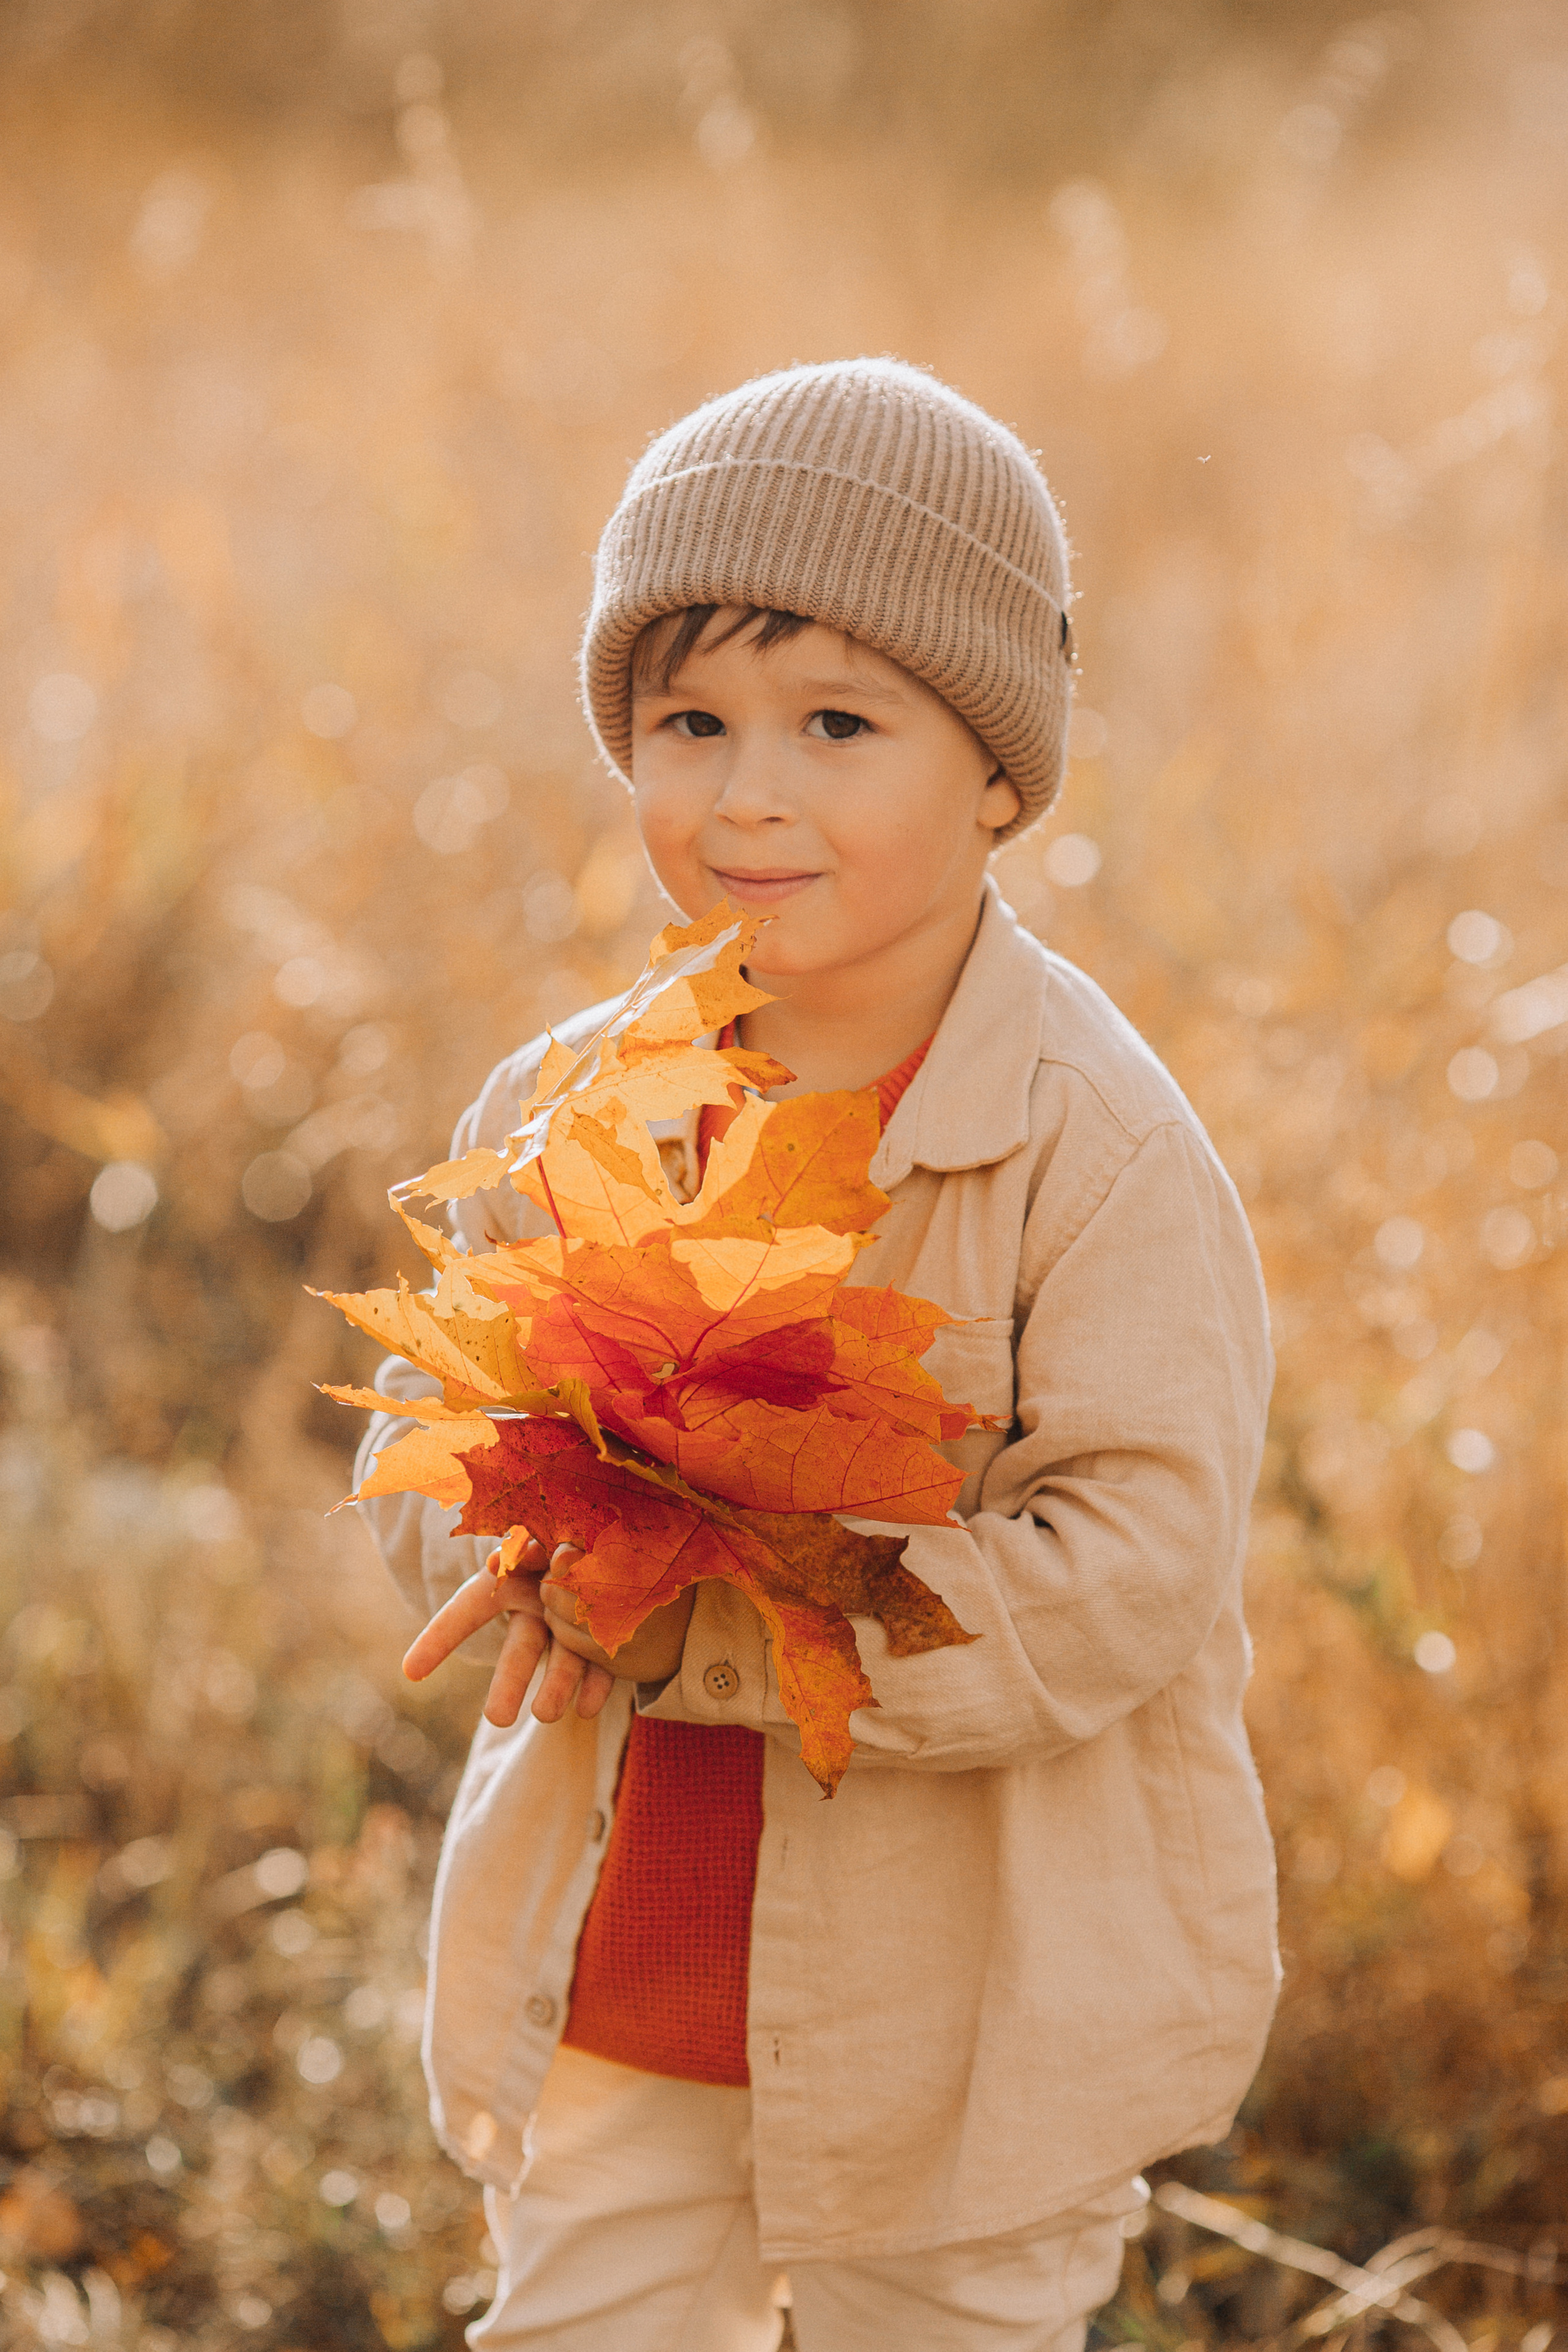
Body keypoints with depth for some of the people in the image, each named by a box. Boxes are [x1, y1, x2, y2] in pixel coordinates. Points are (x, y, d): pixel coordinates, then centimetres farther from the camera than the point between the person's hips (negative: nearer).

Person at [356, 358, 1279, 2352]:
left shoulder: (1105, 1150, -17)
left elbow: (1120, 1578, -23)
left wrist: (684, 1618, -26)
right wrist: (541, 1549, -19)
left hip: (972, 2026, -4)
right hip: (617, 2000, 4)